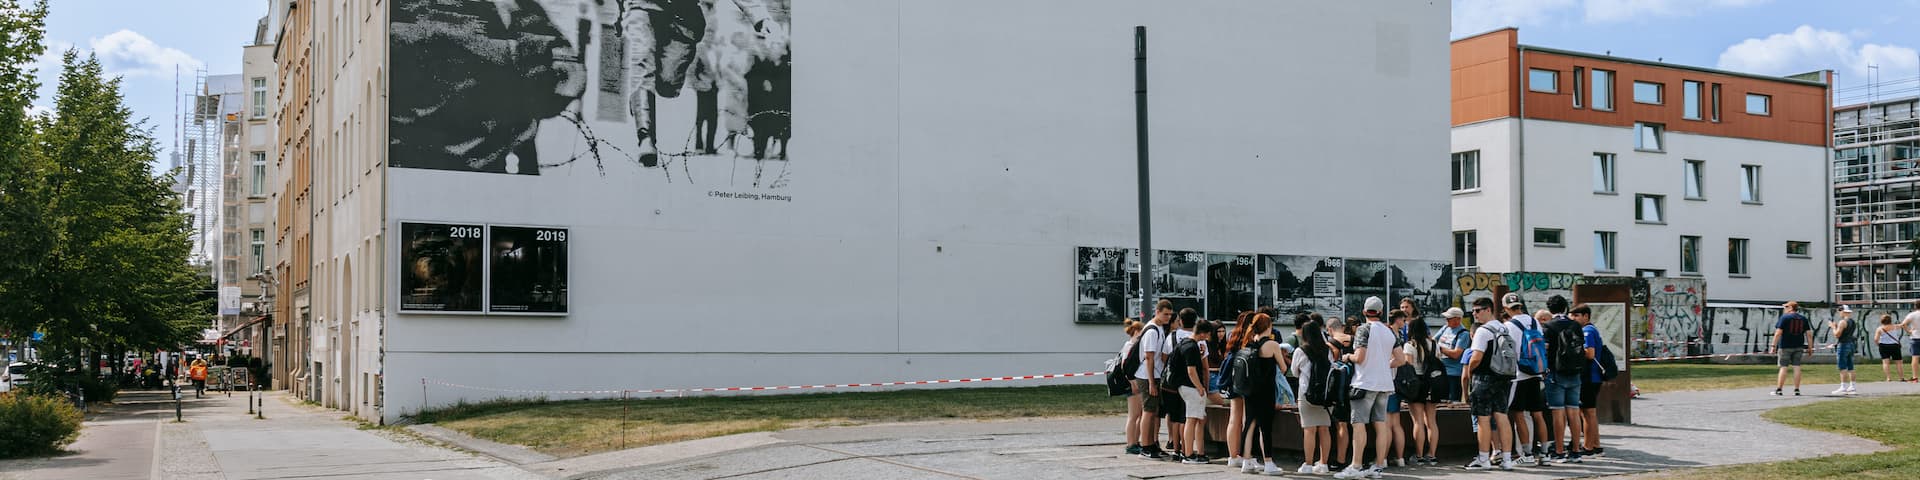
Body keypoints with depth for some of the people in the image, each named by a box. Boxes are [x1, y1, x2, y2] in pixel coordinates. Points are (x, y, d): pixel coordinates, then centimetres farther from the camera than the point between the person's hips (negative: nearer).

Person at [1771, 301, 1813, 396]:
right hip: (1799, 347, 4)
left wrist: (1773, 346, -11)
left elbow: (1778, 333, -13)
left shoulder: (1784, 317, -7)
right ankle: (1796, 390, 5)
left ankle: (1778, 390, 0)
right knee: (1797, 367, 5)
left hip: (1785, 347, -4)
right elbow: (1809, 334, 5)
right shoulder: (1803, 318, 8)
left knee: (1783, 367, -2)